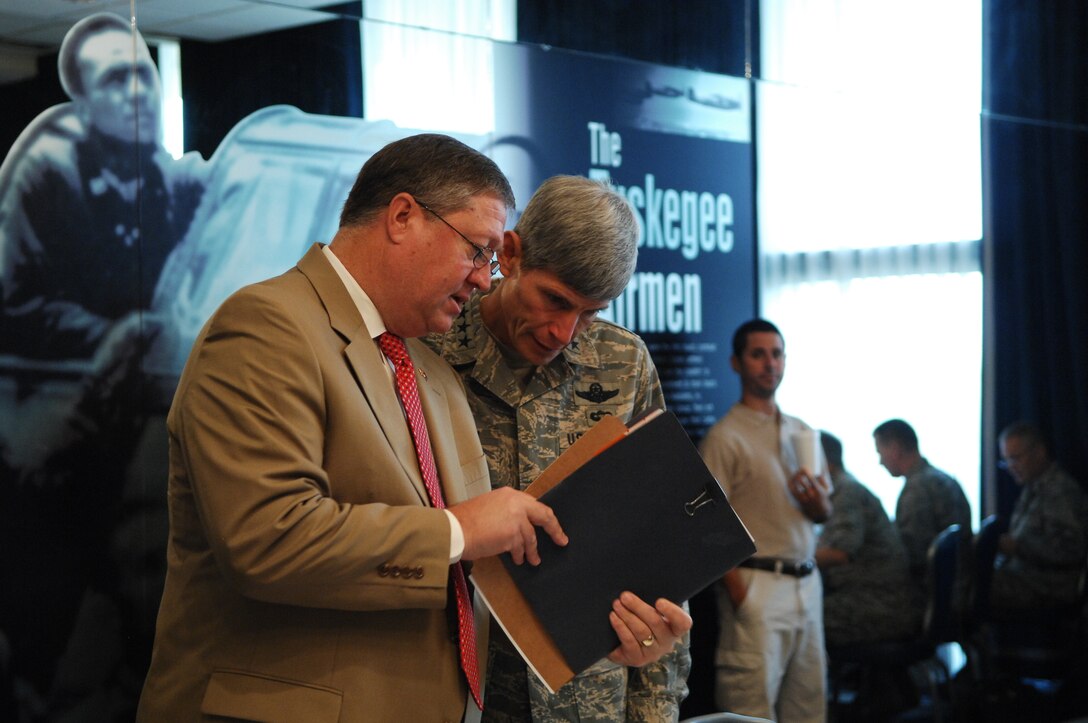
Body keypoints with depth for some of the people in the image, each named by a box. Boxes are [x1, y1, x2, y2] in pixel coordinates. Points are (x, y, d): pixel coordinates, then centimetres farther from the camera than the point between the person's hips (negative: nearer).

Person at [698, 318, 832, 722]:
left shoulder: (802, 432, 16)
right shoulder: (725, 437, -6)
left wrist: (818, 502, -4)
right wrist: (740, 596, -19)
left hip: (806, 582, 7)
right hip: (757, 585, -7)